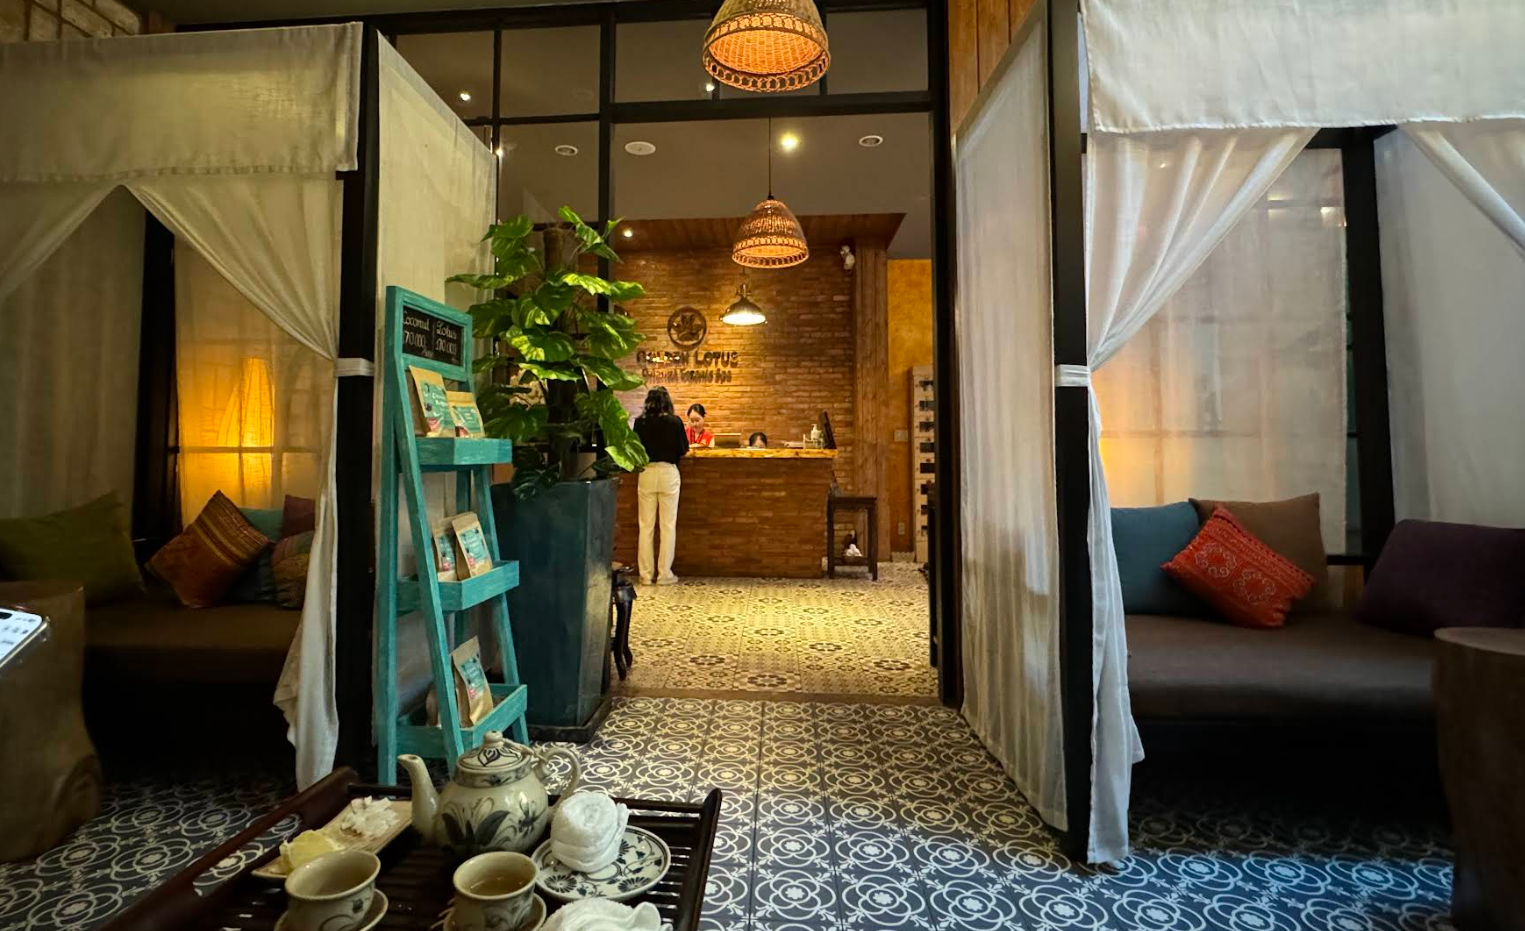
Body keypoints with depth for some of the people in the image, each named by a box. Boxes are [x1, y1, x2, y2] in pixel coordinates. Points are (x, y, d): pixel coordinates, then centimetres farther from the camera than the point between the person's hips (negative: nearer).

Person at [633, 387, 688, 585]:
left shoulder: (640, 422, -2)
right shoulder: (674, 421, -6)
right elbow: (684, 450, -2)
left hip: (646, 473, 2)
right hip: (668, 473, -2)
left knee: (646, 525, 8)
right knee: (668, 526, 5)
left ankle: (646, 574, 11)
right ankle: (664, 574, 6)